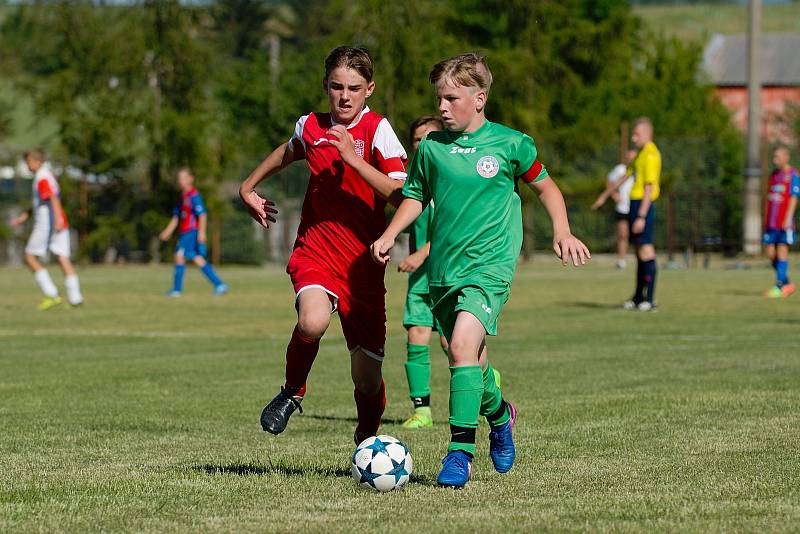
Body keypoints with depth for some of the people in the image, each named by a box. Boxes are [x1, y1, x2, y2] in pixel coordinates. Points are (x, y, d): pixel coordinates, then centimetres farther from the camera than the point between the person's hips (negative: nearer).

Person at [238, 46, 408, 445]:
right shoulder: (311, 127, 5)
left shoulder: (378, 130, -8)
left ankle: (367, 441, 32)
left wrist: (353, 159, -25)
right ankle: (292, 392, -3)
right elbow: (287, 153, 31)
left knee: (367, 377, 2)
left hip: (363, 263, -1)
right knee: (313, 322, -33)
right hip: (315, 251, 1)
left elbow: (401, 196, -21)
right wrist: (248, 187, 36)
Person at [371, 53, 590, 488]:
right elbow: (416, 196, 17)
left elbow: (544, 186, 11)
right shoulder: (431, 147, 4)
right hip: (443, 268, 5)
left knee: (463, 345, -23)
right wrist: (389, 235, 3)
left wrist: (562, 231, -1)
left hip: (490, 264, -4)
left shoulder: (511, 145, -3)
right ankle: (498, 412, 44)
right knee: (468, 356, 12)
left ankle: (460, 450, -21)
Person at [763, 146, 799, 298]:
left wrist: (788, 219, -18)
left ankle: (779, 286, -7)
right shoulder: (774, 175, 16)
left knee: (782, 250, -7)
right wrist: (766, 220, 18)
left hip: (784, 222, -7)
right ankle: (786, 283, 15)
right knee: (771, 252, 3)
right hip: (772, 222, 7)